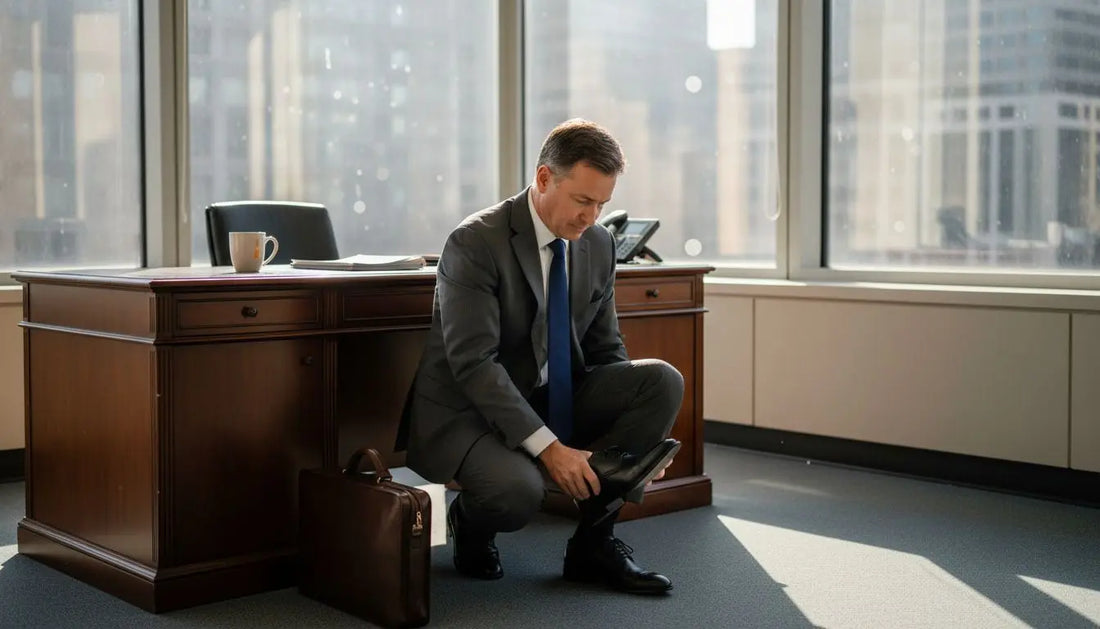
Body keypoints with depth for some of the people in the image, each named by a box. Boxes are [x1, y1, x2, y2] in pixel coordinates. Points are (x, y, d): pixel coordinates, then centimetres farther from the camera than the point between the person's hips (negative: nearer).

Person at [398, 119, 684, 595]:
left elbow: (605, 349, 7)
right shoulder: (475, 243, -19)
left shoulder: (598, 244, 2)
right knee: (517, 490, -37)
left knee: (663, 381, -15)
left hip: (555, 399, 7)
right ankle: (470, 523, 3)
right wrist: (547, 446, -32)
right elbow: (473, 363, -25)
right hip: (468, 409, -6)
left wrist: (636, 438, -10)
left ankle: (593, 541, -6)